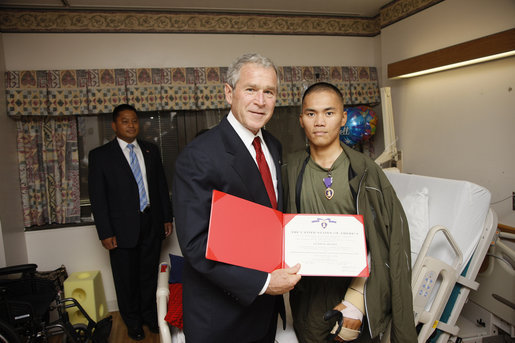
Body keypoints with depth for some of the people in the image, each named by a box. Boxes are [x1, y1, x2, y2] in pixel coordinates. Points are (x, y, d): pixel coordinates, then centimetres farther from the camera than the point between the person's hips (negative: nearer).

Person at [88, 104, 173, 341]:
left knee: (149, 274, 15)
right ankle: (133, 321, 33)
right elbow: (97, 197, -6)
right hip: (123, 229, -2)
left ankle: (150, 315, 36)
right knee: (126, 279, 11)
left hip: (152, 224, 3)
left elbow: (161, 186, 10)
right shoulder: (100, 156, -4)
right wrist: (105, 233, -10)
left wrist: (167, 218, 7)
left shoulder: (151, 151, 7)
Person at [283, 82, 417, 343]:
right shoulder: (290, 170, -3)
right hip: (309, 298, 2)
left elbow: (379, 244, -11)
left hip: (358, 292, -2)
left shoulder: (365, 172, -10)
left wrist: (356, 297, -16)